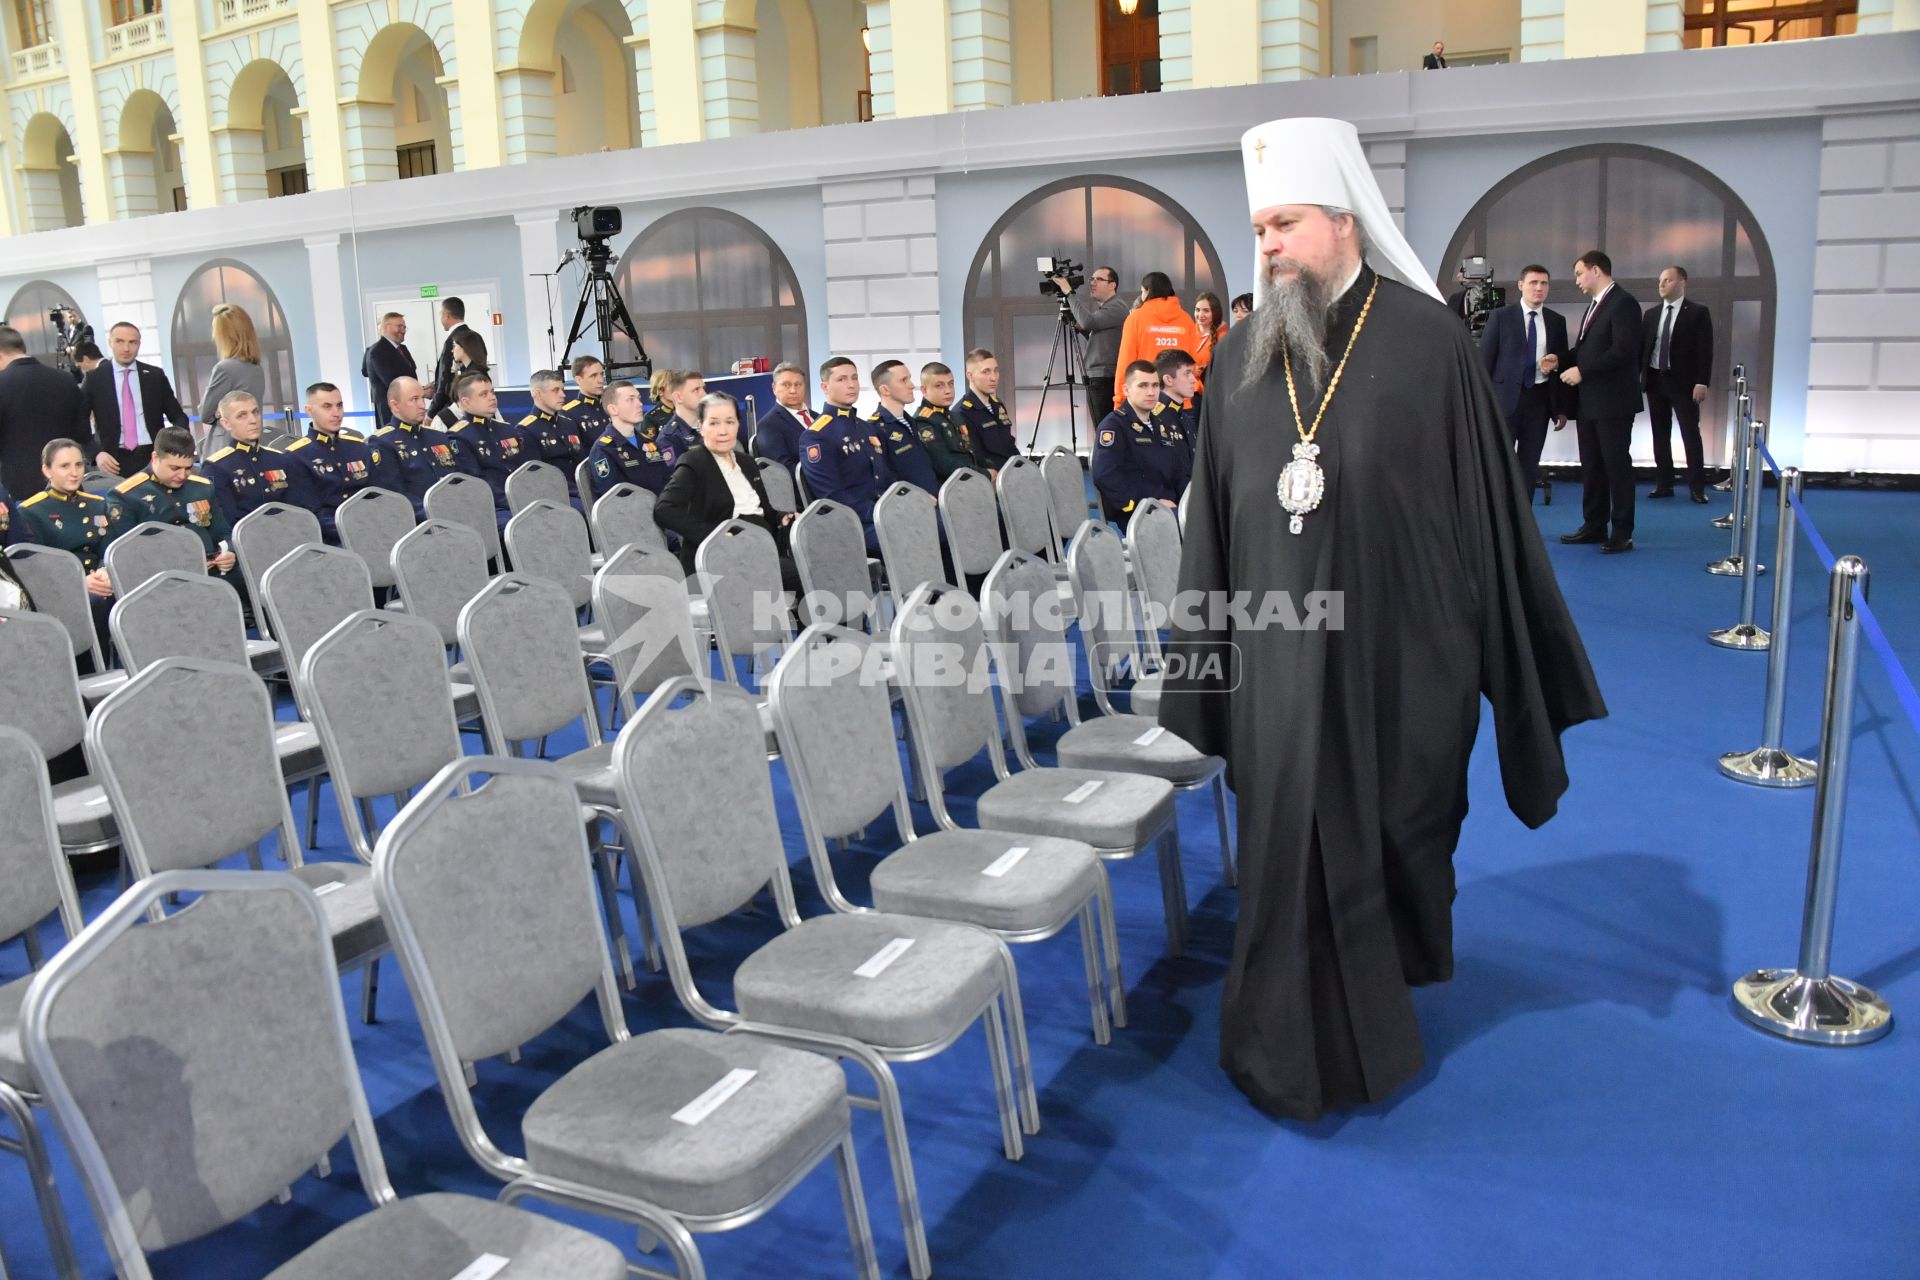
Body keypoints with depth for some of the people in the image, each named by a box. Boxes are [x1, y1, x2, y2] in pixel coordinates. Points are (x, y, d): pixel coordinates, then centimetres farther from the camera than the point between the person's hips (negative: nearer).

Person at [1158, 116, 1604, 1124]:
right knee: (1292, 850, 9)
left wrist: (1507, 660, -3)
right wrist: (1204, 660, 7)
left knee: (1397, 832, 15)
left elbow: (1486, 504, -4)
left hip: (1402, 653, -2)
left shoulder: (1427, 340, -8)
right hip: (1279, 658, 3)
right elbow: (1210, 520, 6)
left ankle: (1396, 960, 46)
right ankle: (1304, 1050, 29)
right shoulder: (1240, 357, 2)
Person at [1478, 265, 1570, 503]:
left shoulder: (1557, 321, 10)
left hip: (1540, 399, 3)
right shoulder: (1500, 316, -1)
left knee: (1529, 466, 6)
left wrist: (1561, 408, 8)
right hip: (1505, 396, -3)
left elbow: (1564, 362, 15)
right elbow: (1485, 359, -2)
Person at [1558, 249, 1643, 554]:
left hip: (1613, 400, -9)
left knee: (1616, 465, -4)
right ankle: (1594, 526, 19)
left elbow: (1623, 351, -21)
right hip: (1589, 400, 9)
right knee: (1590, 465, 11)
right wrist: (1563, 361, 3)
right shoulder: (1594, 305, 17)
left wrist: (1582, 371, -19)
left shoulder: (1623, 303, -12)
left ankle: (1622, 533, 2)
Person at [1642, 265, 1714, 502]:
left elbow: (1705, 350, -8)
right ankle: (1664, 484, 14)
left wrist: (1702, 382, -16)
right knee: (1660, 435, 8)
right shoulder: (1651, 314, 11)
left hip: (1683, 382, -5)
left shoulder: (1698, 312, -4)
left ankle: (1697, 487, 2)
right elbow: (1642, 347, 11)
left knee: (1690, 435, -2)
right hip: (1655, 380, 5)